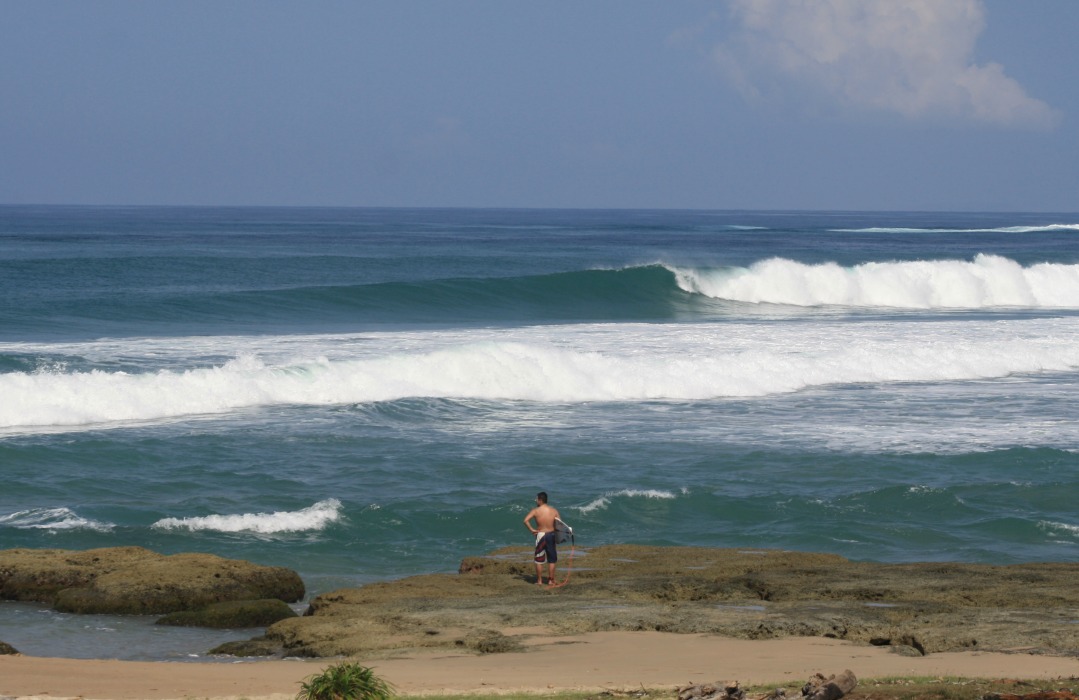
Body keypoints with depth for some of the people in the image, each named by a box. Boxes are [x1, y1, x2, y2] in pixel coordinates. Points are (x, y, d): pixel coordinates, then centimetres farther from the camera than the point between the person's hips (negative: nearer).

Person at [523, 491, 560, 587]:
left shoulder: (535, 511, -8)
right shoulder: (554, 511, 0)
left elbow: (526, 520, -20)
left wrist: (531, 530, -9)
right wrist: (558, 537, 11)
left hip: (540, 535, -2)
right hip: (551, 535, 2)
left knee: (539, 560, 7)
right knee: (551, 560, 10)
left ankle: (539, 581, 7)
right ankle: (550, 580, 11)